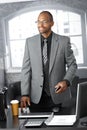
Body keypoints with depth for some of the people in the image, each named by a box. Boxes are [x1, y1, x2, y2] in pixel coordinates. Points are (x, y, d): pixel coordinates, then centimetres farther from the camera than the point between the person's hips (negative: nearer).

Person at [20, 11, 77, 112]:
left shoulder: (64, 41, -3)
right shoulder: (30, 42, 2)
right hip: (36, 96, 1)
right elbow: (26, 69, 1)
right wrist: (25, 94, -5)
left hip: (57, 94, -1)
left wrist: (66, 81, -14)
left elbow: (72, 64, 5)